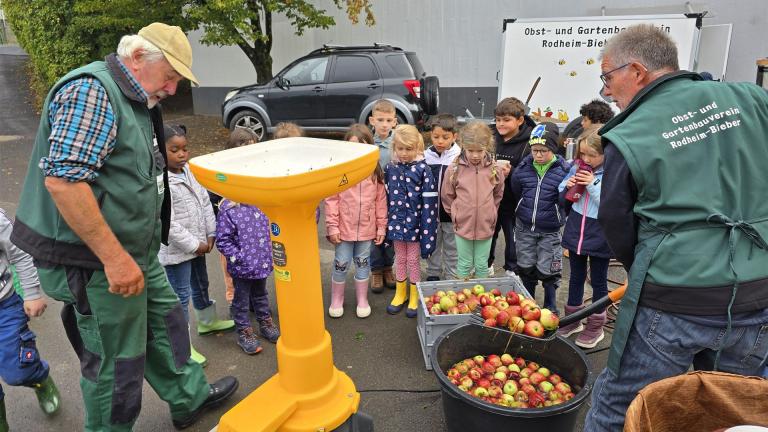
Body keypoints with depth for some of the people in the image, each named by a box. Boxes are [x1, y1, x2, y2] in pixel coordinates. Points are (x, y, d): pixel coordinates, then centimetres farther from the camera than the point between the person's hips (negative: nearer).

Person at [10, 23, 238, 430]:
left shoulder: (133, 101, 13)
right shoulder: (90, 90, -19)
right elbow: (62, 178, -29)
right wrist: (115, 257, -28)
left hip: (134, 250, 10)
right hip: (95, 261, -10)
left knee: (165, 321, 21)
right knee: (116, 360, 5)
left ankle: (188, 398, 40)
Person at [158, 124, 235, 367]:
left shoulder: (189, 171, 1)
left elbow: (205, 202, 7)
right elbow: (168, 224, -26)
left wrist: (210, 235, 0)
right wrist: (194, 245, -18)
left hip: (197, 245, 8)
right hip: (176, 251, -8)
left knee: (201, 285, 26)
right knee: (181, 296, 3)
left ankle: (207, 321, 48)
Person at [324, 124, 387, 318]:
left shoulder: (375, 173, -2)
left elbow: (381, 201, 2)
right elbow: (331, 200, -8)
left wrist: (381, 227, 2)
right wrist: (332, 226, -10)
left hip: (367, 229, 2)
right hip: (344, 229, -2)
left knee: (363, 264, 16)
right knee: (341, 264, 10)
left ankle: (362, 300, 32)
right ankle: (336, 300, 30)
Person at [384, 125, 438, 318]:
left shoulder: (423, 170, -12)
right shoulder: (389, 168, -1)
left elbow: (429, 204, -13)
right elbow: (385, 197, 5)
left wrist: (427, 232, -16)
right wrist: (385, 223, 6)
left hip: (414, 224, -3)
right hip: (396, 222, 3)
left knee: (413, 259, 9)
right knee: (400, 258, 16)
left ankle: (415, 296, 28)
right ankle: (400, 294, 34)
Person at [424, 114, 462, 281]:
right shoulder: (425, 156, -2)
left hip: (451, 213, -3)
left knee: (452, 248, 12)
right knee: (433, 246, 17)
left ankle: (452, 278, 26)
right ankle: (433, 274, 34)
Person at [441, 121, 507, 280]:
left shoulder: (494, 169, -5)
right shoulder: (455, 168, -9)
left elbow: (498, 194, 11)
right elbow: (447, 196, 2)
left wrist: (489, 212, 9)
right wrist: (457, 214, 3)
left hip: (486, 225, 1)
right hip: (463, 225, -1)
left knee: (482, 265, 15)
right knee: (464, 264, 14)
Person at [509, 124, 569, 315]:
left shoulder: (563, 170, -12)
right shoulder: (522, 168, -3)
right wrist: (526, 212, 7)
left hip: (550, 230, -3)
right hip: (525, 227, 3)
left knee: (547, 270, 6)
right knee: (526, 268, 15)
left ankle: (550, 307, 28)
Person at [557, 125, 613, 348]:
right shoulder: (577, 168, 1)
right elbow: (562, 198, 10)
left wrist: (593, 186, -25)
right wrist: (568, 186, -11)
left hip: (599, 236, -5)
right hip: (575, 232, 5)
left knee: (598, 280, 12)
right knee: (576, 277, 18)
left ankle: (596, 325, 27)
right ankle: (573, 319, 34)